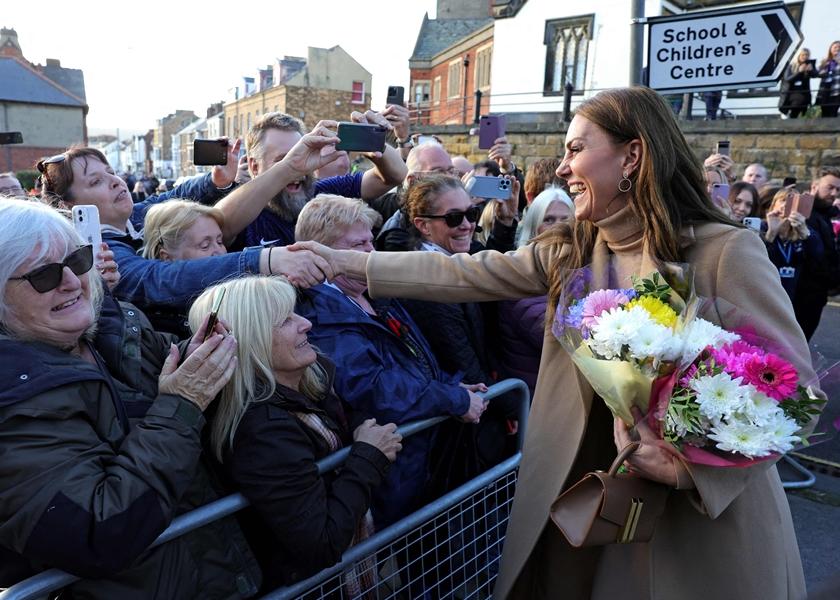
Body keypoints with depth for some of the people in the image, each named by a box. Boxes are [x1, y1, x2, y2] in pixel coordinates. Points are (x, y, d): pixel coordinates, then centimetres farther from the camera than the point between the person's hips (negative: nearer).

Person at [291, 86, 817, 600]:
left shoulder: (726, 252, -16)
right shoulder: (568, 254, 1)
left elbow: (795, 383, -15)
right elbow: (464, 275, -1)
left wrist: (690, 466, -27)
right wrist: (349, 262, -3)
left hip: (715, 509, -4)